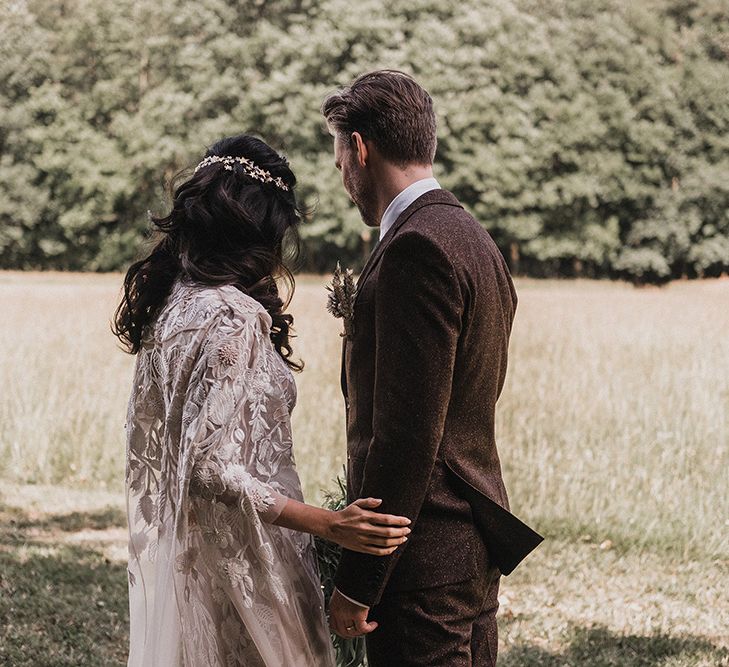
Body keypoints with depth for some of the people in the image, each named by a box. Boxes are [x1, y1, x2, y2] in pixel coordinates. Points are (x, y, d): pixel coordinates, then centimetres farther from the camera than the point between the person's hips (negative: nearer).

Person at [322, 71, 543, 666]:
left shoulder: (416, 248, -17)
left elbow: (407, 432, -21)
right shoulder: (471, 238, 14)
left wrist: (357, 582, -18)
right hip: (475, 546, 10)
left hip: (425, 559, -10)